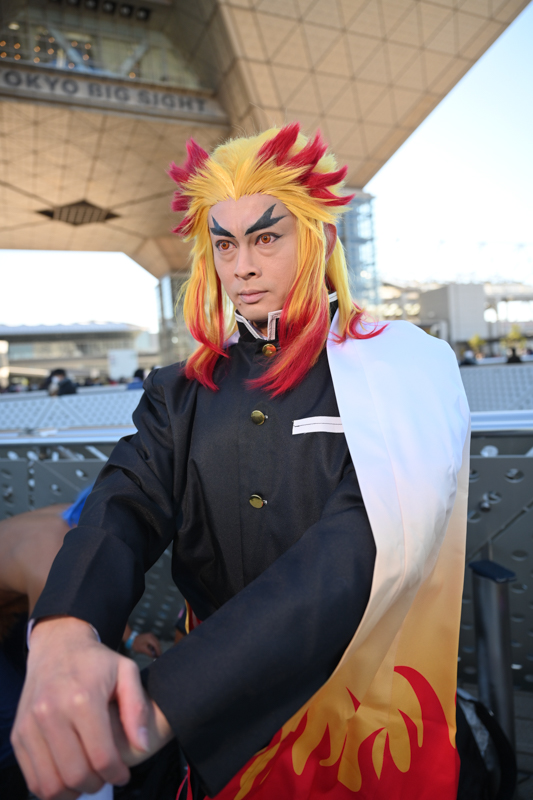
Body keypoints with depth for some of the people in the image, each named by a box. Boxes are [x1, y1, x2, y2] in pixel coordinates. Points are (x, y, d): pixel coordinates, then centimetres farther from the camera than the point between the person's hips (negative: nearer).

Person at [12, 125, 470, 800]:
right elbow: (125, 504, -15)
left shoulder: (400, 372, -14)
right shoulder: (183, 392, -2)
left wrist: (162, 703, -36)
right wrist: (65, 635, -38)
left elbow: (363, 545, -28)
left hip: (362, 713, -2)